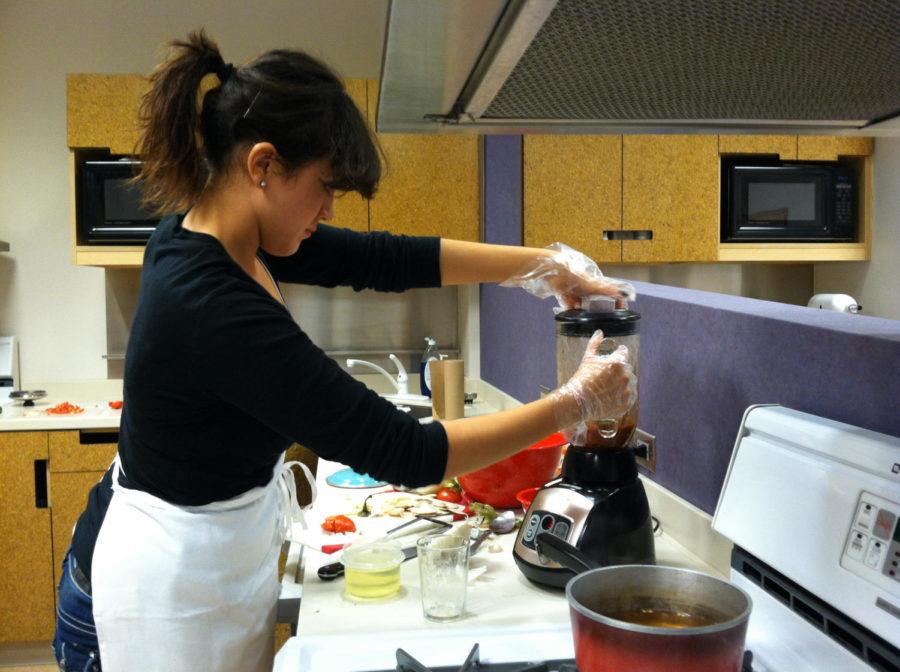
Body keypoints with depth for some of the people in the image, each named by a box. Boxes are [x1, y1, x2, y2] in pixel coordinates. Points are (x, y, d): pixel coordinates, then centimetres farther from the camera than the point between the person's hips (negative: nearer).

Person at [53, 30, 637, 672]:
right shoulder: (215, 307, -31)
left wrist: (545, 263, 0)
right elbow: (400, 450, -28)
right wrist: (575, 403, -18)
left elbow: (382, 259, 1)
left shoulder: (209, 230, -5)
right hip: (172, 589, -9)